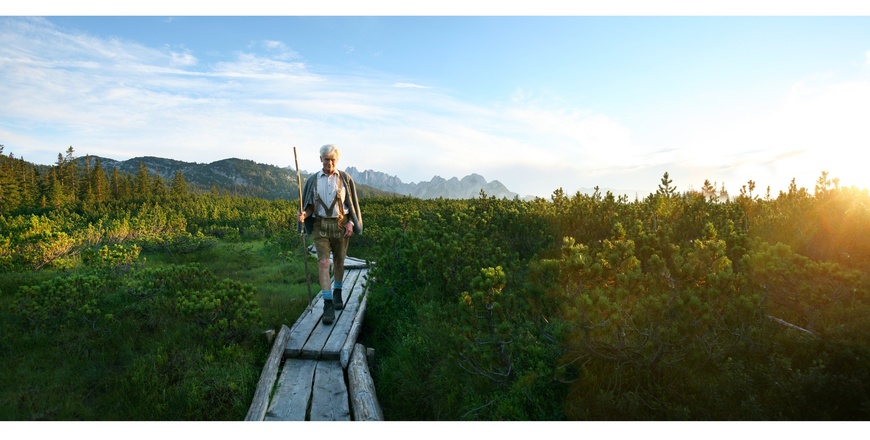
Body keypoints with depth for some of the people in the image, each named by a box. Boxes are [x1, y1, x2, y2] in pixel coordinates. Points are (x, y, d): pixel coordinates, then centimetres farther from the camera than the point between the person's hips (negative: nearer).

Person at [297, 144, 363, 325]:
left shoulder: (345, 179, 1)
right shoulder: (312, 180, 4)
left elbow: (353, 204, 5)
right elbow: (310, 205, 7)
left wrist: (350, 223, -9)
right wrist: (304, 215, -15)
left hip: (341, 225, 0)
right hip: (320, 225, 0)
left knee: (339, 262, 13)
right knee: (323, 263, -12)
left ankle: (337, 293, 37)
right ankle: (328, 305, -13)